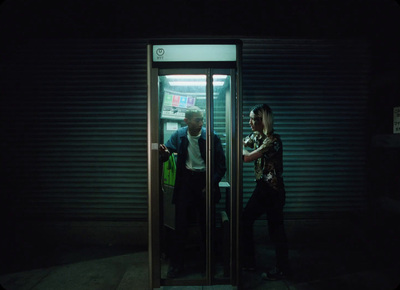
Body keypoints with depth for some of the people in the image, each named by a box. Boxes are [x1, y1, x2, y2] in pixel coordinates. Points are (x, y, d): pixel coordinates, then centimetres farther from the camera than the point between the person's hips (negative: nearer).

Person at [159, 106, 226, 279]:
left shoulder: (211, 137, -8)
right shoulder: (179, 135, -1)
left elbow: (221, 165, -5)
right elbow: (167, 151, 3)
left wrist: (211, 185, -16)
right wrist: (164, 153, -22)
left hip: (204, 180, -1)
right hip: (185, 181, 1)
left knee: (206, 225, 10)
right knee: (180, 225, 4)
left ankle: (208, 262, 30)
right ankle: (176, 264, 20)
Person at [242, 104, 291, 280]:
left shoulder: (272, 140, -22)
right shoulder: (256, 136, 5)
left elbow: (247, 157, -25)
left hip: (273, 191, -9)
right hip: (261, 187, 9)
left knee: (275, 229, 4)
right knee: (245, 220, 13)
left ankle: (282, 269, 25)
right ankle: (249, 261, 29)